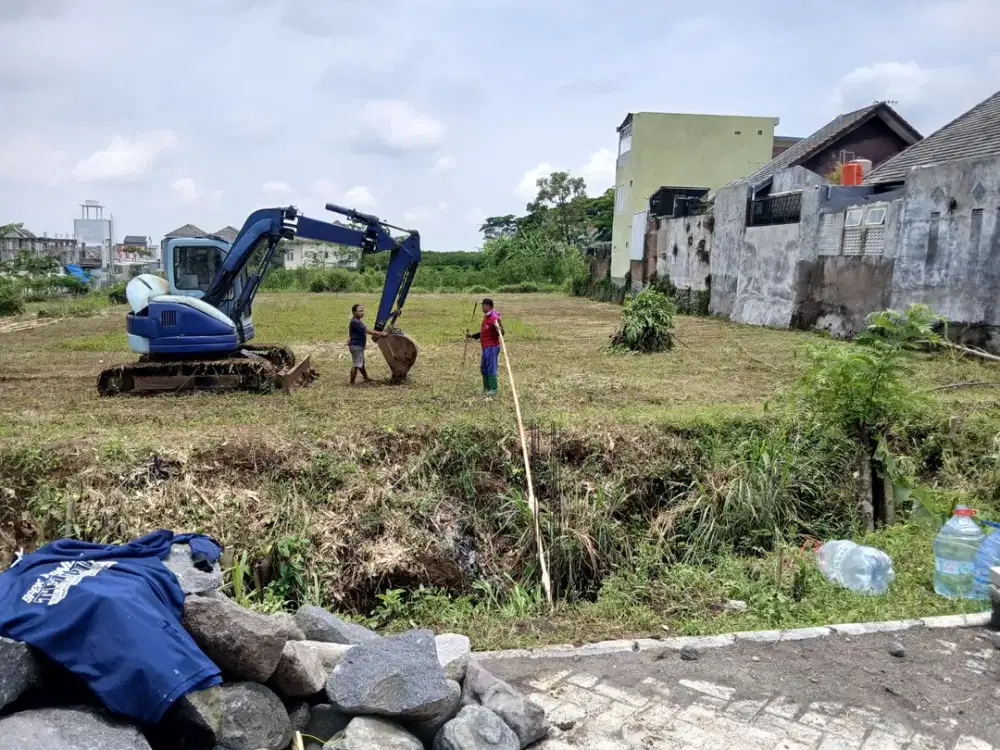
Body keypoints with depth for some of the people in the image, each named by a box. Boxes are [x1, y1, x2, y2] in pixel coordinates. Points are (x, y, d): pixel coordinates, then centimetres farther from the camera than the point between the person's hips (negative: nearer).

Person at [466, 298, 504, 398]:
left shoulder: (494, 317, -18)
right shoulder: (486, 317, 13)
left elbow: (501, 333, -24)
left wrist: (499, 328, -45)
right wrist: (472, 336, 24)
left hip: (492, 347, -10)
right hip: (486, 347, 10)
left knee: (491, 368, -5)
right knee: (484, 368, 15)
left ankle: (493, 390, 1)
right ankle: (486, 388, 23)